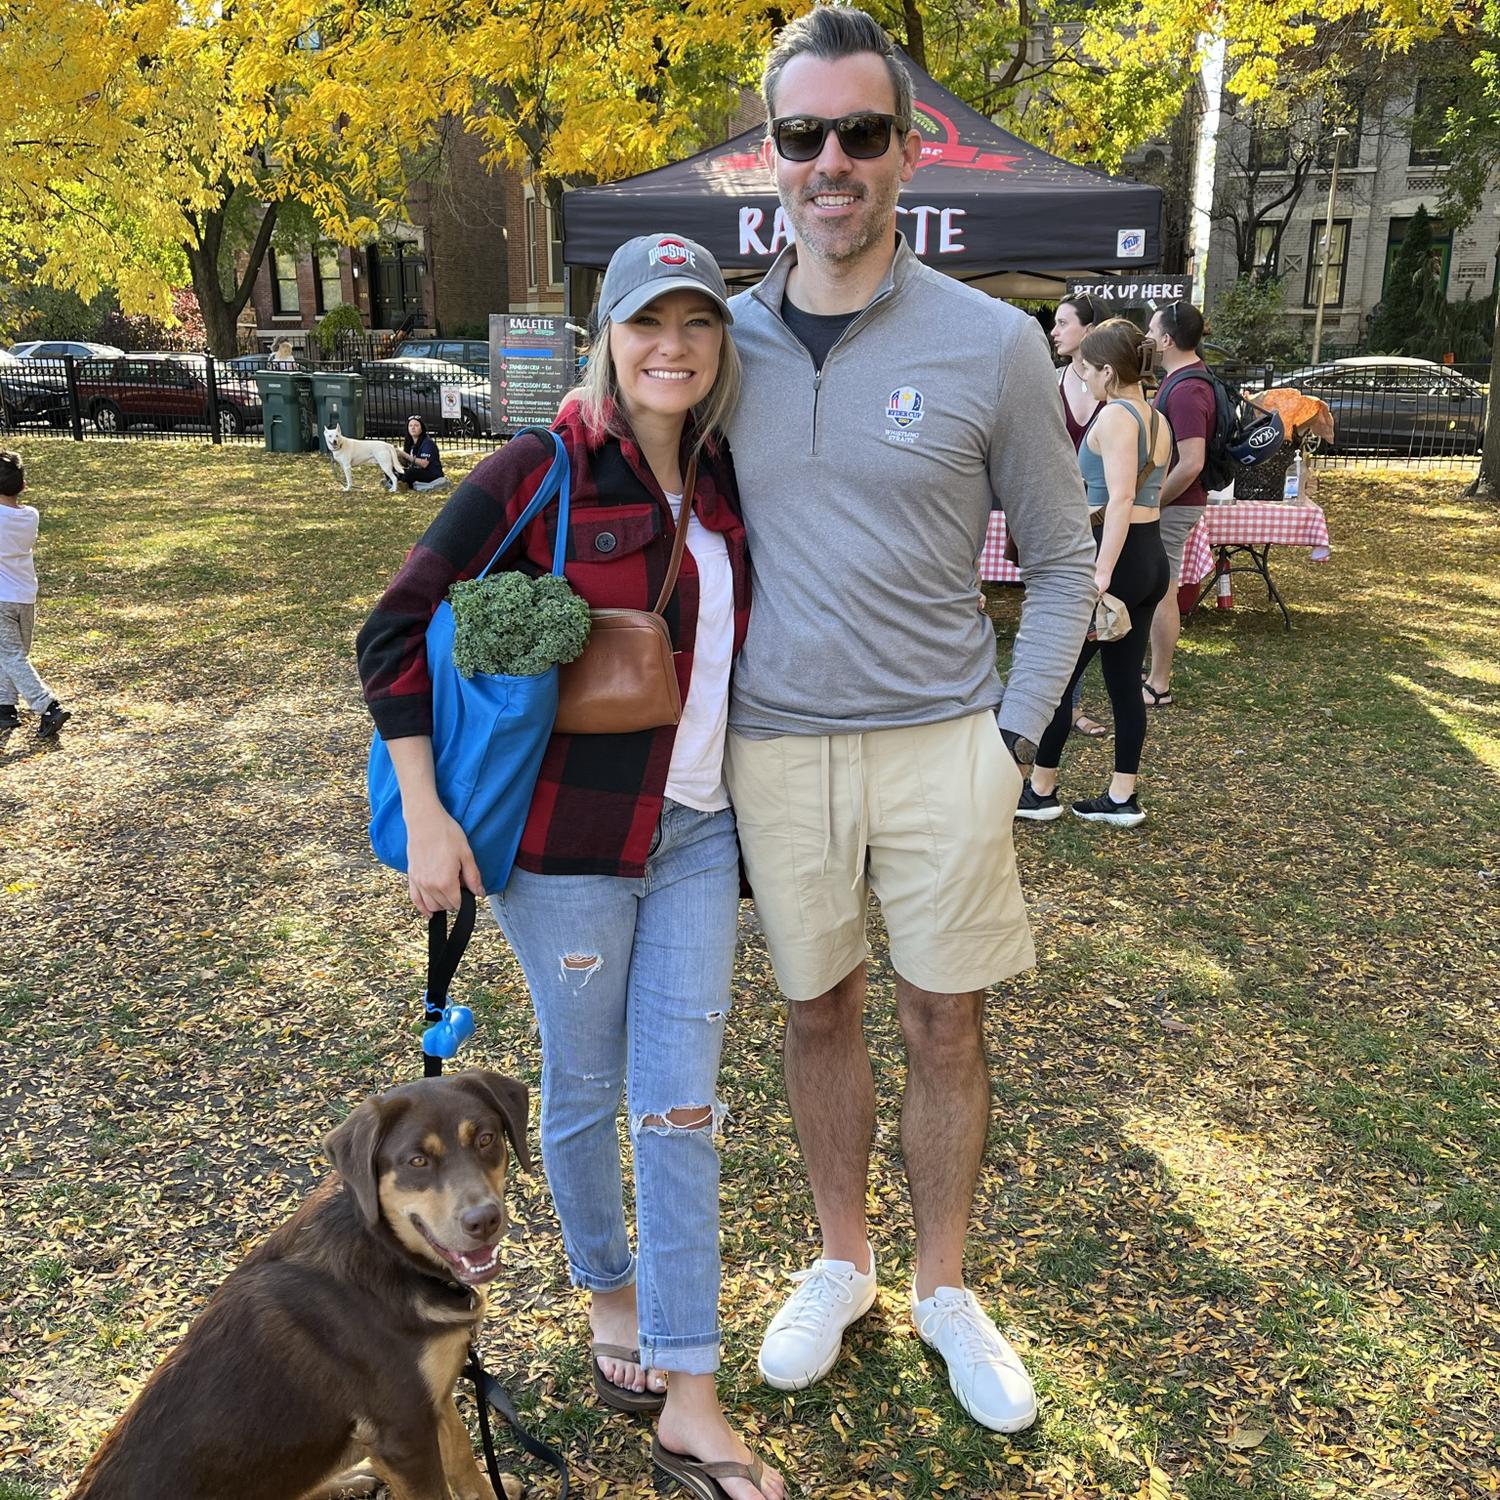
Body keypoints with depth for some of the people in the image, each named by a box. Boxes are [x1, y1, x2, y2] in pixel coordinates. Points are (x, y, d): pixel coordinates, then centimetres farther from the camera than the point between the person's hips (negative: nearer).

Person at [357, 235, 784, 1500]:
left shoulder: (723, 481, 5)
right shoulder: (537, 476, -12)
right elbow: (400, 633, -9)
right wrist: (426, 814, -14)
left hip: (696, 834, 5)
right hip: (567, 839, -4)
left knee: (683, 1101, 6)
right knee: (586, 1087, 13)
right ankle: (608, 1292, 41)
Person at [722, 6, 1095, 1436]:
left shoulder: (990, 343, -5)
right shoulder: (722, 341, 2)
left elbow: (1062, 561, 4)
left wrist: (1013, 733, -4)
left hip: (942, 746, -1)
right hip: (775, 749, 2)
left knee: (946, 1021, 10)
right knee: (816, 1011, 15)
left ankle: (944, 1287, 32)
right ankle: (841, 1260, 37)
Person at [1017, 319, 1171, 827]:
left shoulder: (1114, 416, -14)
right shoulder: (1157, 420, 14)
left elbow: (1120, 499, -25)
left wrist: (1101, 572, -31)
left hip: (1115, 558, -9)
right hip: (1152, 558, 9)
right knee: (1125, 681, 12)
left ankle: (1040, 792, 13)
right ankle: (1122, 798, 16)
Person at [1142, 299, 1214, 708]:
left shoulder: (1187, 391, -23)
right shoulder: (1182, 376, 11)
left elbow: (1191, 463, -28)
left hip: (1173, 506, -10)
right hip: (1169, 501, 10)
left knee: (1161, 593, -2)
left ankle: (1159, 686, 7)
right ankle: (1157, 674, 28)